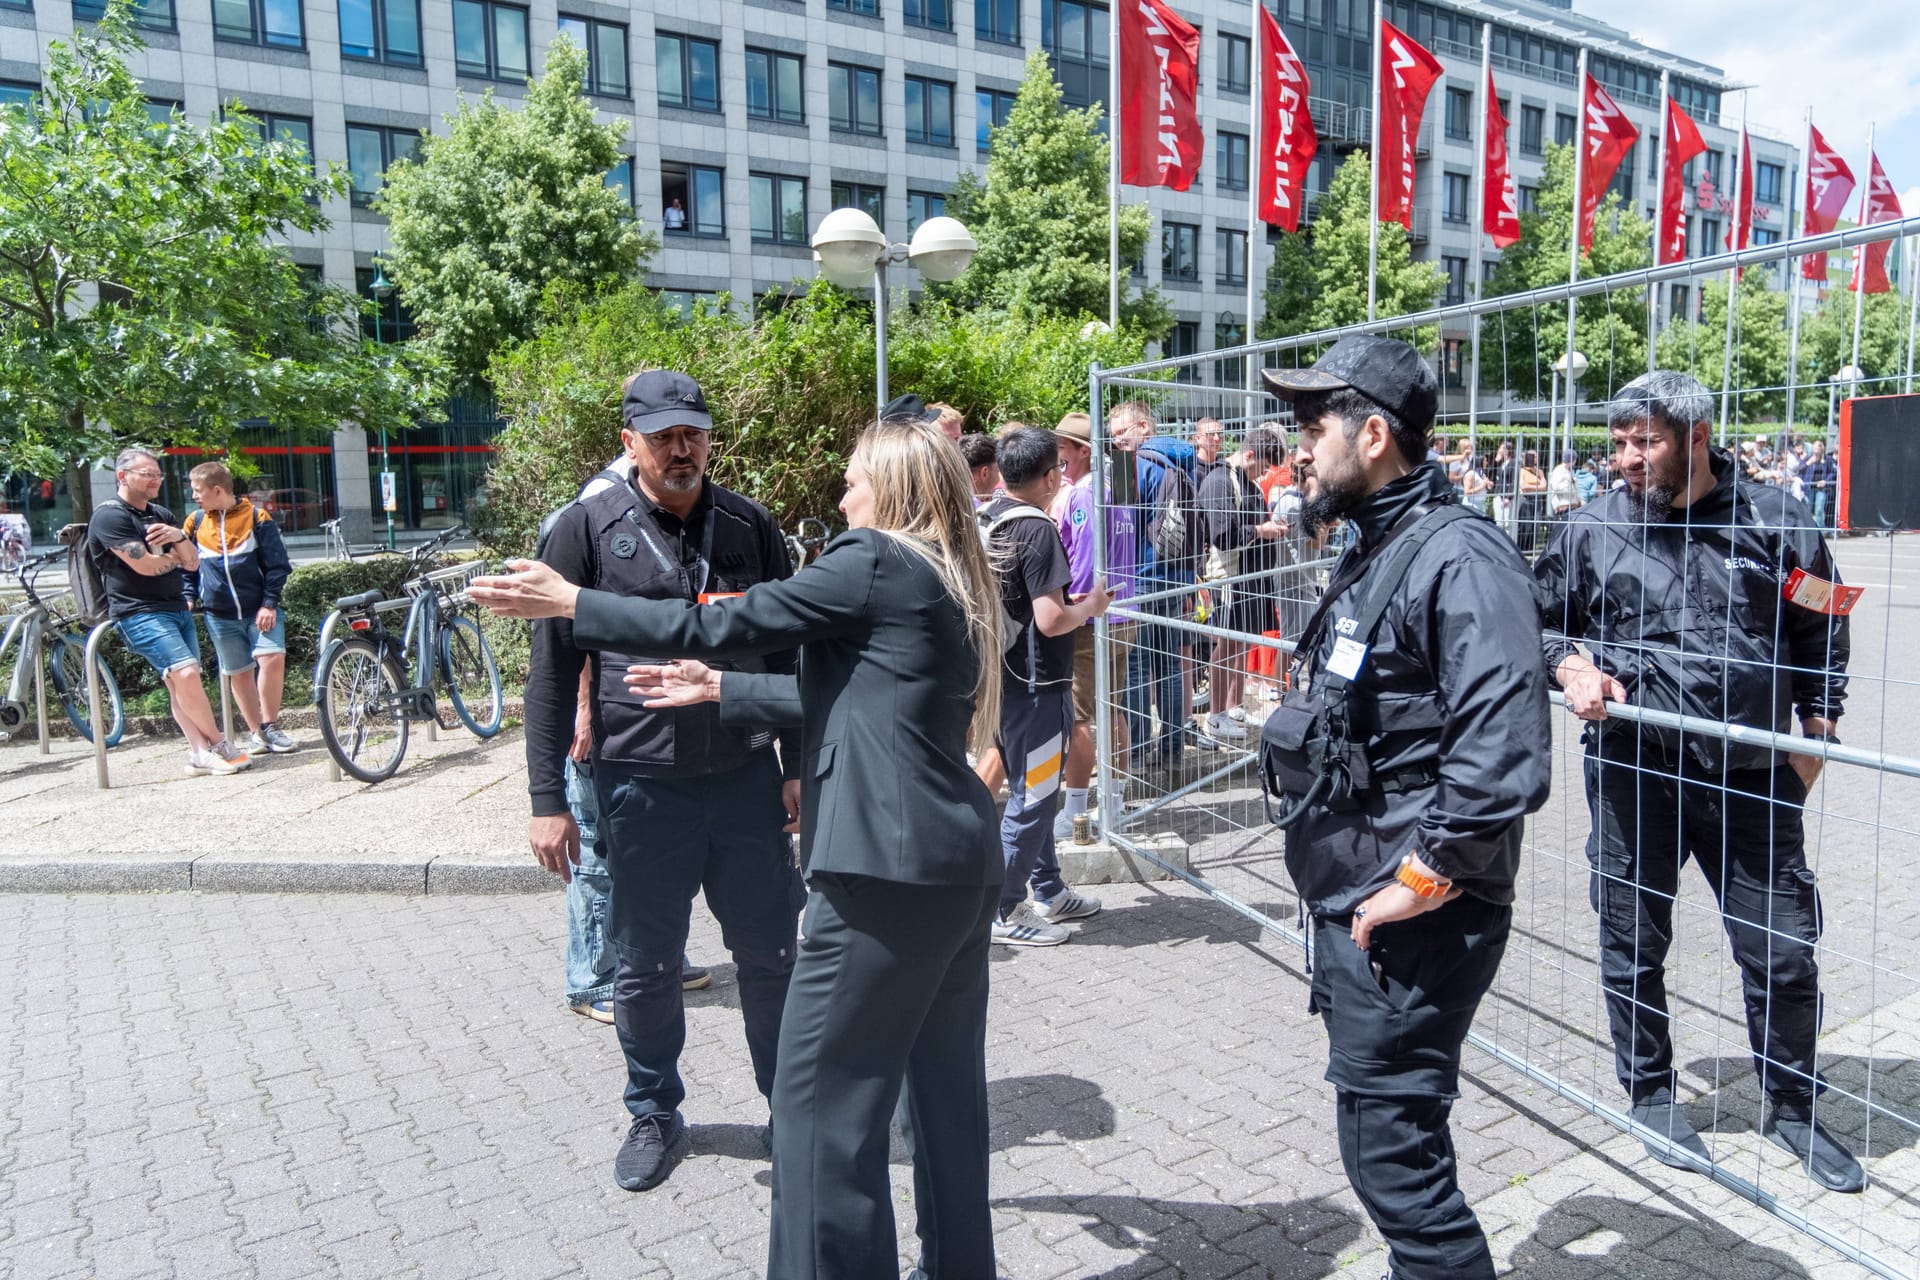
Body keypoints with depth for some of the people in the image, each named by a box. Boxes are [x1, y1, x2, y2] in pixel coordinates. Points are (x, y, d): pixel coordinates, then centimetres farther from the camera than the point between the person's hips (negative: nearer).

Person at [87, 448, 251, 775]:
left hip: (176, 608, 8)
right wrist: (176, 556, 2)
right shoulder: (110, 516, -9)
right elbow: (146, 566, -18)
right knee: (186, 673, -19)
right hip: (140, 613, -8)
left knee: (179, 682, 3)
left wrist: (180, 537, -10)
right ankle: (219, 746, -10)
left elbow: (192, 562, 11)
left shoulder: (161, 515, 17)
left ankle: (200, 753, 1)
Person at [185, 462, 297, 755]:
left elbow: (277, 564, -4)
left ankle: (270, 727, -6)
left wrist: (269, 603, -10)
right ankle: (256, 732, 16)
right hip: (220, 615, 3)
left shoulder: (256, 517, -2)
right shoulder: (195, 522, 8)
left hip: (259, 610, -3)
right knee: (238, 673, 6)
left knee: (273, 657, -19)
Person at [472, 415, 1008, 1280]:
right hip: (963, 867, 10)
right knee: (945, 1090, 19)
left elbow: (732, 624, -6)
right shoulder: (951, 585, 19)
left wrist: (570, 604, 3)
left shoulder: (873, 560, -7)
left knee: (823, 1102, 1)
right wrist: (716, 687, 30)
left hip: (888, 868, -10)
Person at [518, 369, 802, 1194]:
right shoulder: (588, 529, -3)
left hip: (746, 778, 2)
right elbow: (553, 668, -2)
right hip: (639, 786, -2)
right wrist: (547, 798, -5)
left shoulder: (750, 525, 4)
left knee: (771, 955, 11)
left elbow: (787, 649, 9)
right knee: (645, 970, 12)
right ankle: (655, 1113, 35)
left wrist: (797, 763, 6)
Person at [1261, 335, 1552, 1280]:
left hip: (1412, 927, -10)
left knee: (1390, 1154, 1)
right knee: (1389, 1144, 22)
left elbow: (1504, 756, -29)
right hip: (1354, 913, 10)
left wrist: (1421, 881, -21)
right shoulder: (1370, 552, 12)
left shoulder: (1459, 558, -18)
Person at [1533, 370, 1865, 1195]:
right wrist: (1572, 667, -9)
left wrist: (1815, 734, 6)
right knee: (1633, 943, 11)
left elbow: (1821, 637, 11)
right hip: (1633, 771, 0)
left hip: (1753, 778, 0)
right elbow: (1541, 619, 10)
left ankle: (1793, 1108, 32)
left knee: (1784, 953, 8)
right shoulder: (1593, 530, 0)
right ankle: (1651, 1092, 32)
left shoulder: (1774, 523, 1)